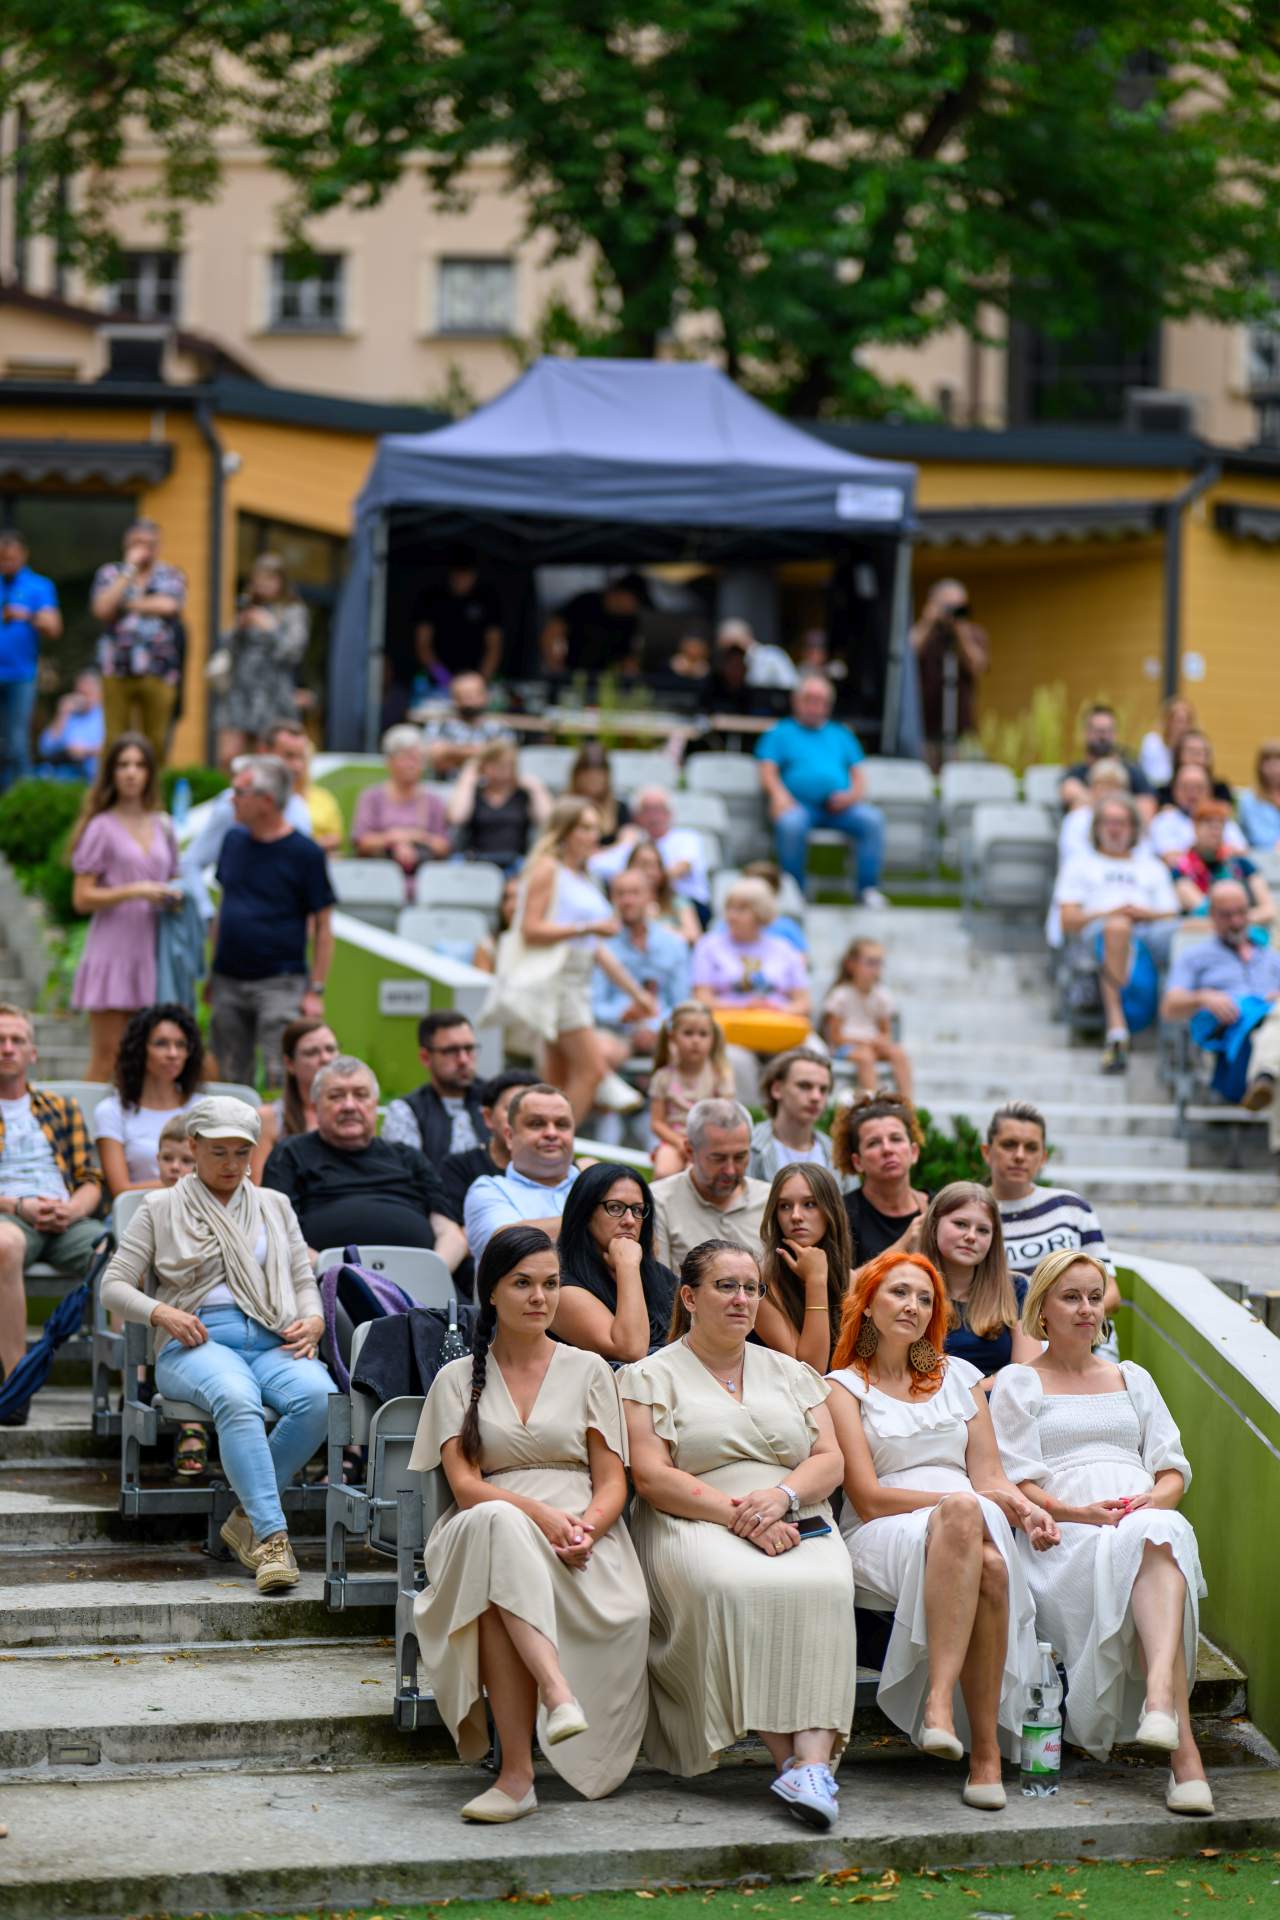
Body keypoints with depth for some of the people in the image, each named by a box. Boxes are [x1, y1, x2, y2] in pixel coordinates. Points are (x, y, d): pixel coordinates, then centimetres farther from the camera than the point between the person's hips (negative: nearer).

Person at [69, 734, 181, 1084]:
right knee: (107, 1057, -8)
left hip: (151, 951, 5)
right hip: (112, 952, -5)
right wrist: (133, 891, -17)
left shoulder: (162, 827, 13)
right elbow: (82, 899, -7)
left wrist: (174, 898, 4)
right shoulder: (101, 828, -2)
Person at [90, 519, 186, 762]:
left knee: (156, 741, 0)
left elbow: (168, 605, -10)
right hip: (117, 670, 0)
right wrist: (130, 570, -4)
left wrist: (126, 604, -2)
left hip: (158, 672, 0)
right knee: (115, 740, -6)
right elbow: (102, 609, -6)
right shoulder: (110, 574, 12)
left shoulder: (172, 576, 10)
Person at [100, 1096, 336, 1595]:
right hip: (196, 1343, -3)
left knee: (320, 1397, -33)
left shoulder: (274, 1206, 24)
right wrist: (160, 1312, -10)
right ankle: (273, 1536, -44)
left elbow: (304, 1281, 23)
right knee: (237, 1399, -40)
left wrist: (313, 1320, 0)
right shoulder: (161, 1208, 15)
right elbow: (113, 1286, 10)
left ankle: (247, 1517, -21)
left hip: (273, 1342, 3)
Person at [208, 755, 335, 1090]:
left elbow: (323, 928, -5)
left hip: (280, 983, -5)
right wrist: (212, 974, 14)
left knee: (281, 1077, -8)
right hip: (228, 983, 5)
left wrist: (316, 990, -9)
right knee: (229, 1079, 8)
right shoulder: (234, 840, 8)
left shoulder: (304, 853, -7)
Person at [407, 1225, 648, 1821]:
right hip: (488, 1535, -1)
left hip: (581, 1538, 1)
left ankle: (517, 1771, -46)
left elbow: (613, 1482, 11)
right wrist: (539, 1513, -18)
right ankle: (558, 1694, -55)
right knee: (496, 1523, -41)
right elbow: (464, 1484, 2)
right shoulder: (458, 1379, 16)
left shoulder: (587, 1370, 18)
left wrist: (587, 1528, -14)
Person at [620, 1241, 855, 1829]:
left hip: (799, 1526, 3)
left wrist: (782, 1496, -10)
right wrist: (735, 1513, -15)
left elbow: (829, 1461, 13)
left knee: (823, 1588, -32)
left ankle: (814, 1761, -43)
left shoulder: (791, 1373, 23)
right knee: (735, 1588, -37)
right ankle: (784, 1755, -33)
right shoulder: (652, 1376, 10)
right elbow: (651, 1475, -3)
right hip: (694, 1527, -3)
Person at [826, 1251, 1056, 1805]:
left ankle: (979, 1739, -40)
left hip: (973, 1528, 3)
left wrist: (1026, 1509, -7)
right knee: (962, 1513, -39)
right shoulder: (845, 1387, 11)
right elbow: (868, 1499, 0)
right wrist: (965, 1501, -10)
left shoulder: (959, 1376, 24)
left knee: (989, 1565, -37)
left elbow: (989, 1477, 16)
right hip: (881, 1538, -3)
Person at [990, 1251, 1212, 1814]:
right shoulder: (1017, 1383, 17)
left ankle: (1160, 1698, -63)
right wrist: (1078, 1513, -14)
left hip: (1147, 1519, 2)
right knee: (1135, 1546, -38)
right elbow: (1016, 1482, 5)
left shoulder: (1133, 1379, 29)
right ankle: (1182, 1746, -49)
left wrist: (1154, 1500, -6)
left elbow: (1173, 1469, 20)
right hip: (1065, 1537, -2)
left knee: (1157, 1535, -38)